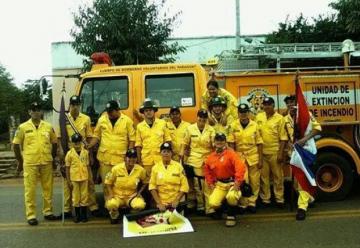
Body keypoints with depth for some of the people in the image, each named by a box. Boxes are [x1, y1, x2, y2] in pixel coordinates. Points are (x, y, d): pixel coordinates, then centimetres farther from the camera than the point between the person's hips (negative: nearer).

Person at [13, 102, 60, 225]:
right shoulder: (23, 127, 1)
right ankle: (31, 215, 7)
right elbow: (16, 144, 6)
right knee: (30, 190, 0)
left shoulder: (48, 126, 7)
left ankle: (48, 212, 21)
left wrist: (53, 159, 15)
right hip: (30, 163, -2)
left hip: (46, 163, 3)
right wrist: (20, 161, 6)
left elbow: (54, 143, 16)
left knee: (48, 188, 8)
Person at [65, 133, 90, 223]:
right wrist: (68, 181, -4)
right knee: (76, 197, 8)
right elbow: (67, 168, -2)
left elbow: (88, 166, 7)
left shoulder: (85, 152, 0)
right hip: (74, 179, -1)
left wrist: (90, 178, 5)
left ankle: (84, 214, 19)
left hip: (84, 178, 1)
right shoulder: (69, 153, -5)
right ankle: (77, 215, 21)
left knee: (84, 196, 7)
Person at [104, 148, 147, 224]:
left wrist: (139, 192, -2)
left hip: (132, 196, 1)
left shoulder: (141, 170, -7)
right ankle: (114, 216, 5)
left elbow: (145, 183, 12)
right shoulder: (116, 168, -9)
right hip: (117, 196, -1)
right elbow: (108, 182, 3)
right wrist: (111, 193, -11)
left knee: (140, 205, -33)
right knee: (110, 204, -36)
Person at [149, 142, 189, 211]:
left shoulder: (178, 166, -1)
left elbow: (184, 186, -3)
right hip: (161, 204, 1)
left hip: (177, 203, 0)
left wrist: (176, 200, -11)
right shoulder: (155, 167, 1)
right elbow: (152, 186, -1)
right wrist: (159, 203, -9)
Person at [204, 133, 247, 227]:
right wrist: (210, 183, 8)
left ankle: (231, 216, -4)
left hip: (232, 182, -4)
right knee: (213, 203, -14)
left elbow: (241, 168, -22)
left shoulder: (231, 153, -12)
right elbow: (207, 171, 17)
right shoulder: (211, 157, 3)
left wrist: (237, 183, -24)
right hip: (219, 184, 4)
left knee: (231, 196, -35)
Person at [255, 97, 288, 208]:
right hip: (261, 151, 3)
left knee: (278, 176, 6)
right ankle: (265, 199, 19)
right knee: (263, 176, 9)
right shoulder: (258, 117, 6)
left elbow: (283, 137, -6)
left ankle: (279, 199, 17)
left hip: (275, 152, -3)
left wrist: (281, 153, -11)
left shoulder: (279, 118, -5)